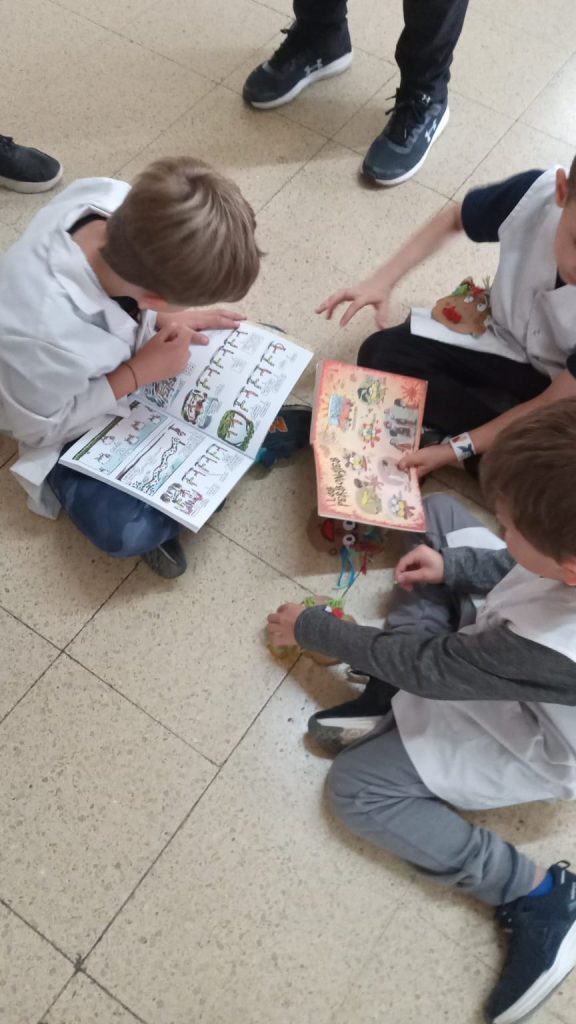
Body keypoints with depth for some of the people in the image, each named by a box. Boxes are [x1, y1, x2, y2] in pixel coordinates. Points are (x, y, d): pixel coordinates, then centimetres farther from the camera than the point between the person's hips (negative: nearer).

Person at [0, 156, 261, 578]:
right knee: (124, 531, -23)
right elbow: (40, 428, -23)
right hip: (73, 421, -5)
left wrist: (164, 320, -18)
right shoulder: (44, 336, -43)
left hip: (131, 351, 6)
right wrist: (138, 375, -26)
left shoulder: (115, 198, -28)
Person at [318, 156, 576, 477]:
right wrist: (383, 280, -14)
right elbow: (454, 219, -5)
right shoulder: (536, 193, -27)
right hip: (505, 340, 4)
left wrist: (456, 449, -23)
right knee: (381, 353, -16)